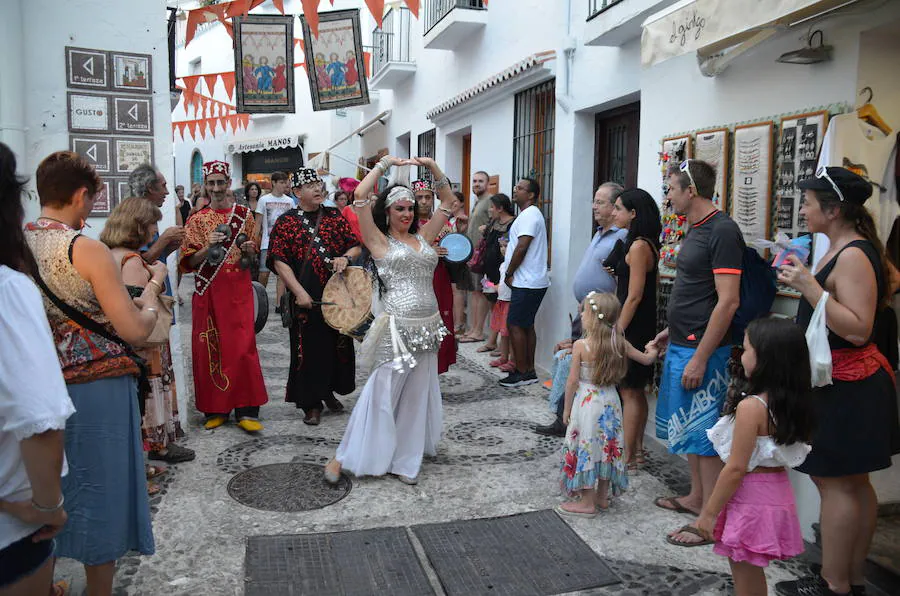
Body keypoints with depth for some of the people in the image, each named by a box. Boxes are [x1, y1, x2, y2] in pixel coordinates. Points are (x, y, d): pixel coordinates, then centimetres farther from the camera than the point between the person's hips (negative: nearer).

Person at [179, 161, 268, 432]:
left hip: (238, 288, 0)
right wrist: (208, 247, -15)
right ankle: (215, 409, 15)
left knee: (242, 346, -5)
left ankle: (246, 411, 1)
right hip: (209, 290, 1)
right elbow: (189, 262, 2)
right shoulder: (197, 220, 5)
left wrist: (249, 250, -6)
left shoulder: (244, 215, 8)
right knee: (209, 348, 2)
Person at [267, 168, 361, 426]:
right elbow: (279, 261, -7)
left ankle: (329, 391, 32)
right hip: (307, 298, -3)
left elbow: (356, 246, 12)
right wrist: (299, 292, -16)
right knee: (308, 348, 1)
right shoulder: (286, 222, 0)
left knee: (338, 344, 11)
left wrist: (346, 257, -12)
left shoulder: (335, 216, 9)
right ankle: (311, 403, 13)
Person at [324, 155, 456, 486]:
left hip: (428, 327, 6)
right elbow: (360, 195, -11)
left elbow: (448, 201, 21)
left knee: (417, 396, 11)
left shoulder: (422, 237, 13)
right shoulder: (380, 241, -1)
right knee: (382, 393, -1)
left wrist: (432, 167, 11)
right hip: (397, 328, -6)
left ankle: (404, 461, 24)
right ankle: (345, 456, 14)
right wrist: (385, 163, -2)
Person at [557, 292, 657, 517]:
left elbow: (573, 380, -13)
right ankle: (602, 497, 29)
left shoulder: (580, 346, -16)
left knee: (586, 447, 5)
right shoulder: (620, 343, -4)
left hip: (587, 403, -5)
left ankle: (587, 503, 12)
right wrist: (653, 351, 30)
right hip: (610, 402, 5)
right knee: (606, 447, 17)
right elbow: (647, 359, 8)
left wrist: (567, 408, -1)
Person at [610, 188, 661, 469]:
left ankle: (627, 456, 6)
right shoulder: (643, 244, 12)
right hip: (641, 327, 10)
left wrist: (617, 331, -18)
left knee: (629, 392, -2)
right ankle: (637, 449, 25)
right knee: (636, 391, 15)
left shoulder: (638, 247, -17)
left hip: (633, 328, -10)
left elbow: (634, 296, -20)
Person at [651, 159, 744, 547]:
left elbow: (728, 301, -21)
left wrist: (700, 358, -22)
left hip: (701, 350, -10)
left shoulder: (722, 231, -17)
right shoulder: (695, 229, 13)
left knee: (703, 434, -1)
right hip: (682, 345, 10)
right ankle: (696, 498, 33)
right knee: (688, 427, 18)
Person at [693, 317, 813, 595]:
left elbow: (736, 468, -22)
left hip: (751, 496, -8)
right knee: (752, 573, 23)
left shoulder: (751, 407, -23)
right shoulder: (793, 403, 0)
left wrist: (709, 512, -13)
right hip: (778, 491, 8)